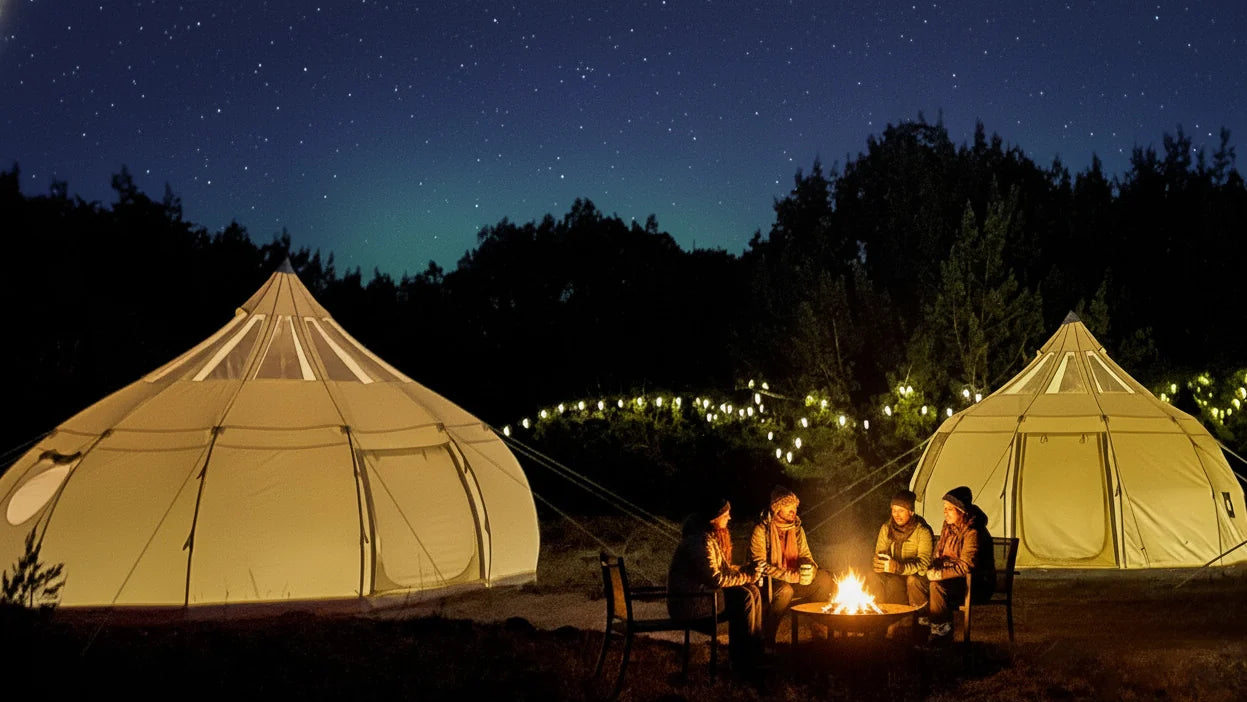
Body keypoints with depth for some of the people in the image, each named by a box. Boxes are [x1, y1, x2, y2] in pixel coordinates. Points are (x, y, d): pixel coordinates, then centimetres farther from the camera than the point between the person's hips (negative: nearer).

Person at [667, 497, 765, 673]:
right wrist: (745, 577, -14)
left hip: (703, 590, 10)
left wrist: (747, 570, 0)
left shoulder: (713, 536, 12)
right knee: (743, 597, -19)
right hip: (688, 602, -10)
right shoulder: (700, 541, -22)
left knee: (753, 591, 1)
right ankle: (742, 660, -11)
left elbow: (723, 568, 18)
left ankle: (755, 651, 3)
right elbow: (715, 579, -26)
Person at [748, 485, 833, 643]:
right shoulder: (761, 529, -12)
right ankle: (767, 639, -25)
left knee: (824, 578, -14)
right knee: (785, 590, -38)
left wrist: (809, 568, -12)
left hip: (792, 580, 6)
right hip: (768, 582, -6)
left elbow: (806, 556, 15)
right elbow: (760, 564, -19)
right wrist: (792, 576, -24)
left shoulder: (796, 528, 8)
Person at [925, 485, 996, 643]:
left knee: (937, 586, -32)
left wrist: (940, 574, -26)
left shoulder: (973, 532, -22)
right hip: (956, 579, 9)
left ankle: (941, 630, -18)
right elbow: (939, 555, 16)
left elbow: (966, 566, -27)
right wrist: (933, 568, -5)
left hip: (978, 585, -9)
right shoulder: (948, 527, 6)